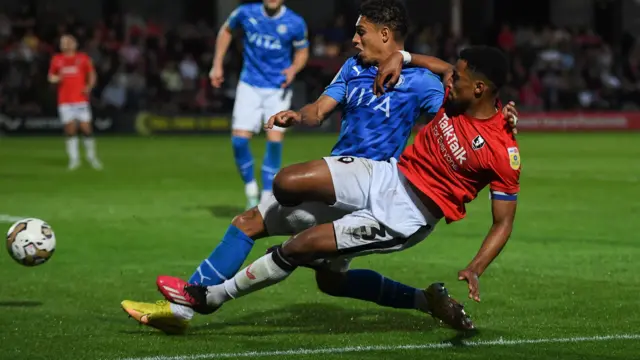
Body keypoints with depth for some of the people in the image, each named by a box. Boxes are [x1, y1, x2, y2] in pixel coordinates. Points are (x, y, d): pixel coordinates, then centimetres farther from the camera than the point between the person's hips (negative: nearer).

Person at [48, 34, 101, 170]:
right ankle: (74, 158, 4)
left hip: (81, 99, -1)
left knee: (86, 128, -3)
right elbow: (51, 76, 16)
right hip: (65, 101, 1)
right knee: (70, 129, -3)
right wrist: (55, 78, -8)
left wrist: (89, 86, -9)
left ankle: (91, 156, 13)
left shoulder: (83, 58, 3)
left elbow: (92, 75, 8)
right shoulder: (56, 59, 8)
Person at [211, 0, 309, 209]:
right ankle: (251, 188, 14)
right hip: (250, 86, 1)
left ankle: (267, 197, -2)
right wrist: (217, 65, 11)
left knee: (275, 139, -15)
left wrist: (294, 68, -15)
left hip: (278, 89, -1)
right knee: (239, 139, -9)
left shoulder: (295, 23, -9)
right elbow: (226, 31, 14)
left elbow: (302, 51, 7)